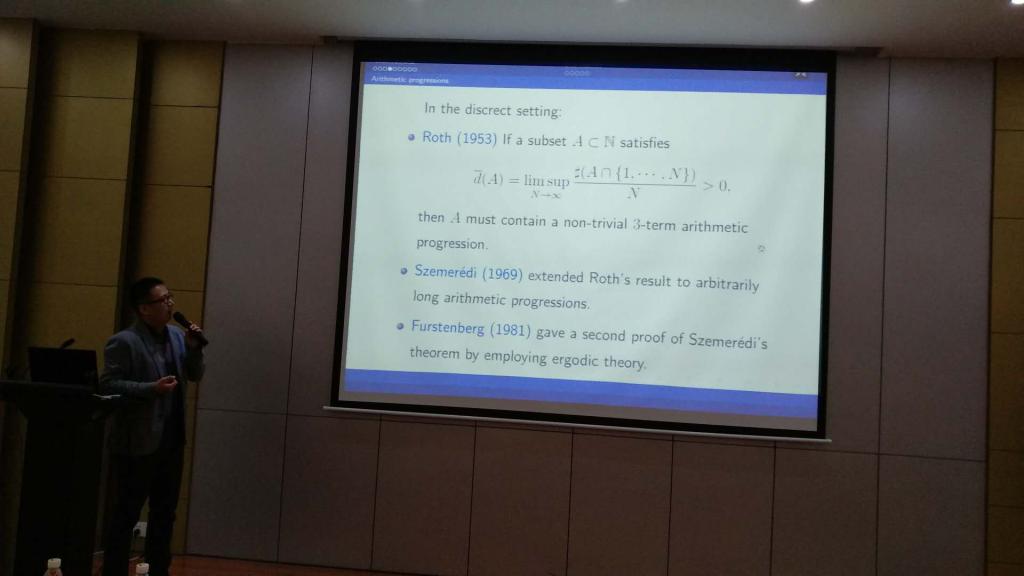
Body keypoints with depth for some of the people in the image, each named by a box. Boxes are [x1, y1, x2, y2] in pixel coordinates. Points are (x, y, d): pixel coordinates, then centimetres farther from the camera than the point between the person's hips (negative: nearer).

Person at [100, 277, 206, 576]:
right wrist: (152, 388, -25)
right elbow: (108, 385, -17)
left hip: (172, 440, 7)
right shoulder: (123, 342, -12)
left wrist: (194, 348, -5)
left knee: (165, 513, 15)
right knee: (126, 514, 4)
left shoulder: (177, 336, 8)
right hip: (138, 443, -7)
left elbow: (195, 375, 11)